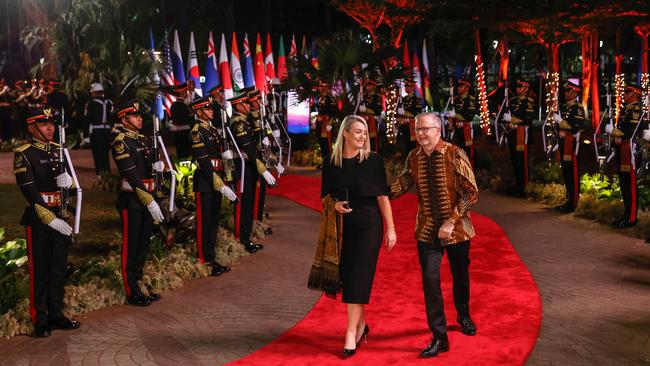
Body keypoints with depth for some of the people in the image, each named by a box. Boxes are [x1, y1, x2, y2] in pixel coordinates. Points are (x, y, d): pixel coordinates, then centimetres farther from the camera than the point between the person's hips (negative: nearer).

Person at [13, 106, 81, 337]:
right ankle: (40, 321, 13)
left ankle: (56, 315, 25)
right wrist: (51, 220, -20)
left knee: (59, 268, 13)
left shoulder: (58, 150, 9)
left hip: (60, 216, 6)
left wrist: (69, 180, -12)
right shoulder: (23, 154, -9)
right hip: (38, 218, -6)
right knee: (39, 271, 2)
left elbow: (69, 182, 13)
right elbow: (30, 193, -15)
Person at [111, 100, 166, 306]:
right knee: (131, 246, 0)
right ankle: (132, 293, 8)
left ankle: (141, 284, 26)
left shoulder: (144, 140, 13)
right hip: (132, 201, -8)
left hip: (148, 198, 8)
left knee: (144, 244, 14)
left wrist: (158, 165, -8)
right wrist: (150, 203, -24)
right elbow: (132, 176, -19)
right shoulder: (120, 142, -12)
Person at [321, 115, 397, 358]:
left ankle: (351, 332, -2)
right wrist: (335, 205, -11)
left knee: (359, 277, -6)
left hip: (368, 224, -3)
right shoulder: (331, 163, 2)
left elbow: (382, 196, -5)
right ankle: (361, 324, 27)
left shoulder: (373, 160, -4)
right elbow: (326, 196, 11)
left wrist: (390, 229, -7)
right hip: (342, 226, 3)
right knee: (348, 275, 9)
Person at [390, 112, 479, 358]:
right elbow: (403, 183, 10)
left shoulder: (455, 155, -14)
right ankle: (439, 338, 5)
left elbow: (471, 192, -15)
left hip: (457, 228, -2)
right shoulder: (413, 158, -3)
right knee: (430, 281, -6)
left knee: (460, 276, 17)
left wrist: (451, 221, -20)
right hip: (427, 230, 2)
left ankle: (463, 316, 45)